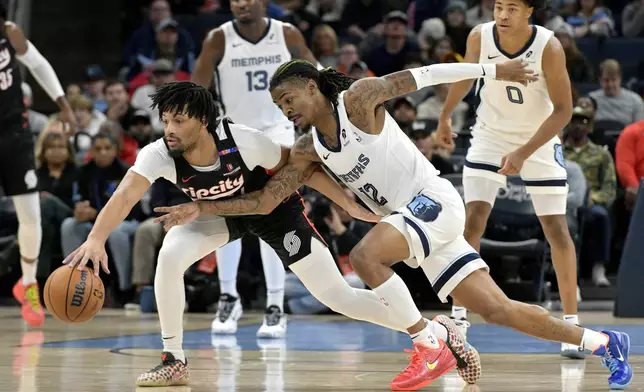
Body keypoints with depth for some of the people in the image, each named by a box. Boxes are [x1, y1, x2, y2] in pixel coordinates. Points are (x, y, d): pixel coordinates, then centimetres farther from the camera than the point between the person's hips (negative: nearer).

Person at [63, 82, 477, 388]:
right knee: (170, 254, -24)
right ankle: (174, 361, -7)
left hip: (275, 208, -3)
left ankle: (438, 331, 9)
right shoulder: (159, 155, -29)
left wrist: (351, 205, -21)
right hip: (221, 212, 3)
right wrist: (96, 239, -60)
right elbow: (125, 196, -42)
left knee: (338, 296, -6)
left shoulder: (242, 140, -35)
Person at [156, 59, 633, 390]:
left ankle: (430, 347, -18)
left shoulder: (359, 99, -9)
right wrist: (202, 209, -2)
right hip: (407, 218, 7)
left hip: (435, 199, -7)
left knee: (366, 255, -29)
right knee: (497, 309, 2)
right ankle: (602, 342, 15)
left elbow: (424, 76, -5)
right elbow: (265, 199, 7)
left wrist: (495, 70, -3)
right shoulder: (307, 150, 9)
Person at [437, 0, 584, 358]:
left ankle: (571, 324, 6)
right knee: (472, 220, -11)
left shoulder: (549, 48, -26)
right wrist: (446, 116, 19)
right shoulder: (480, 37, -17)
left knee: (557, 228, -4)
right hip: (490, 136, 2)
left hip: (540, 141, -2)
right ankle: (459, 316, -4)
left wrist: (524, 153, -29)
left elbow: (563, 110, -22)